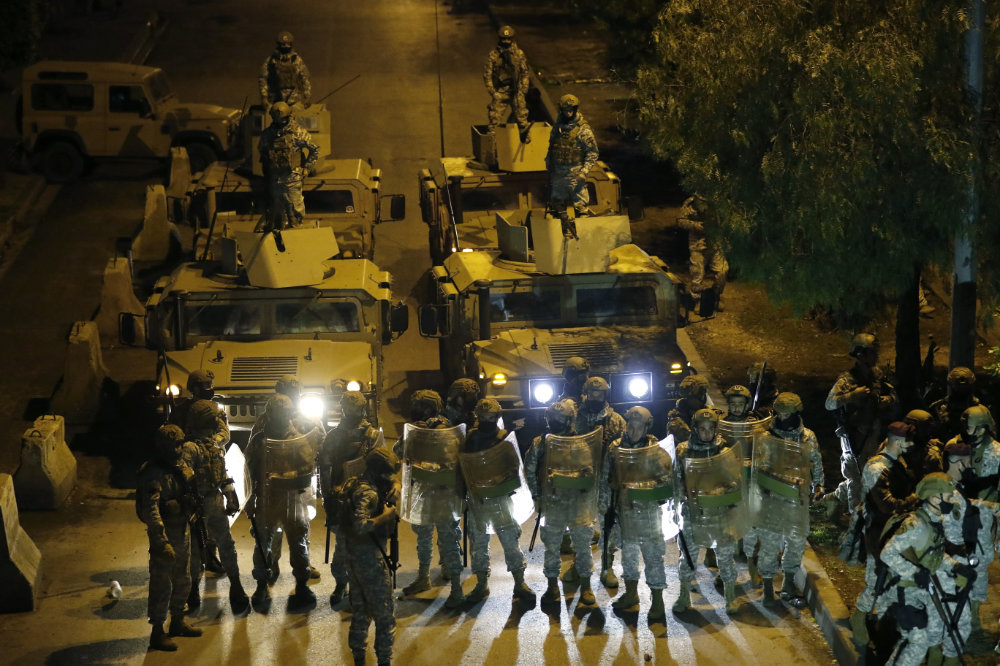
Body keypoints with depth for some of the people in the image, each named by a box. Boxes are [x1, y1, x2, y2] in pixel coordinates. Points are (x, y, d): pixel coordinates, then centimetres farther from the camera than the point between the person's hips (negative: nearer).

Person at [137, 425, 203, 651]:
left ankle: (178, 622, 37)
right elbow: (151, 510, -28)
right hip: (165, 533, -9)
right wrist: (162, 542, -33)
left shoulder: (182, 467, 7)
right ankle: (157, 633, 6)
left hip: (183, 531, 9)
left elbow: (192, 496, 21)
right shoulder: (153, 473, -20)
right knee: (161, 584, -2)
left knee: (182, 581, 20)